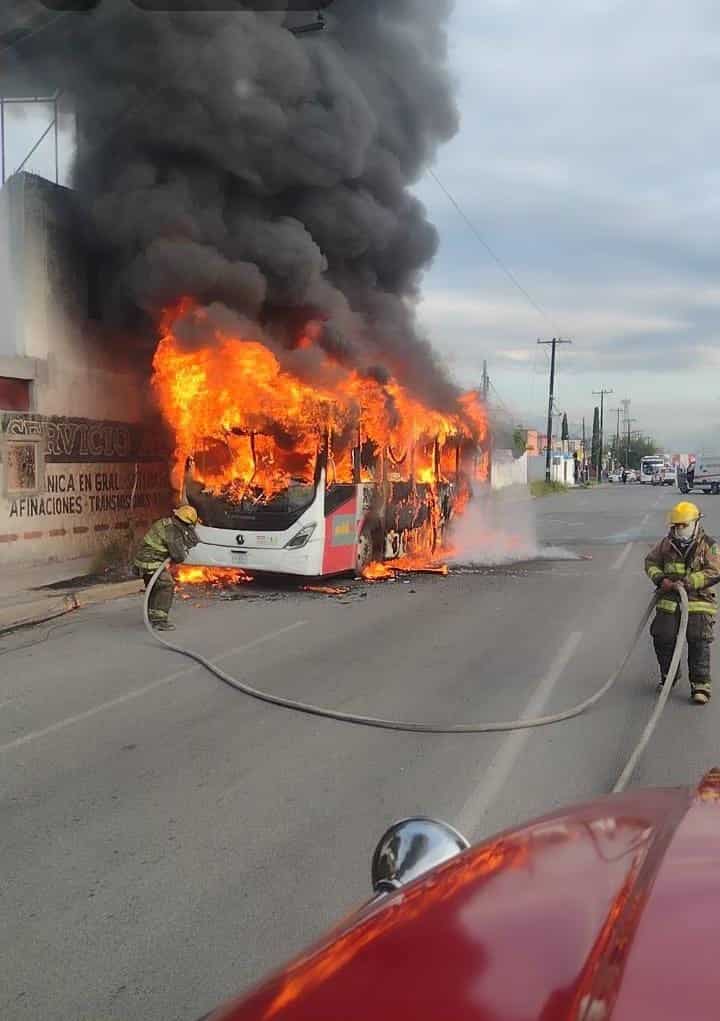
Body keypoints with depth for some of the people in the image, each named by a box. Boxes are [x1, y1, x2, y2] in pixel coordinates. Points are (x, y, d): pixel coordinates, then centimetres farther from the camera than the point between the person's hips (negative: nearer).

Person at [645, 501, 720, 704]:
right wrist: (660, 579, -4)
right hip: (669, 602, 4)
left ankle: (701, 685, 0)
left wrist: (687, 583, -22)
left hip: (698, 603, -3)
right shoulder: (666, 544, 7)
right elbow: (651, 561, 15)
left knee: (698, 642, -8)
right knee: (662, 638, 2)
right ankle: (668, 676, 26)